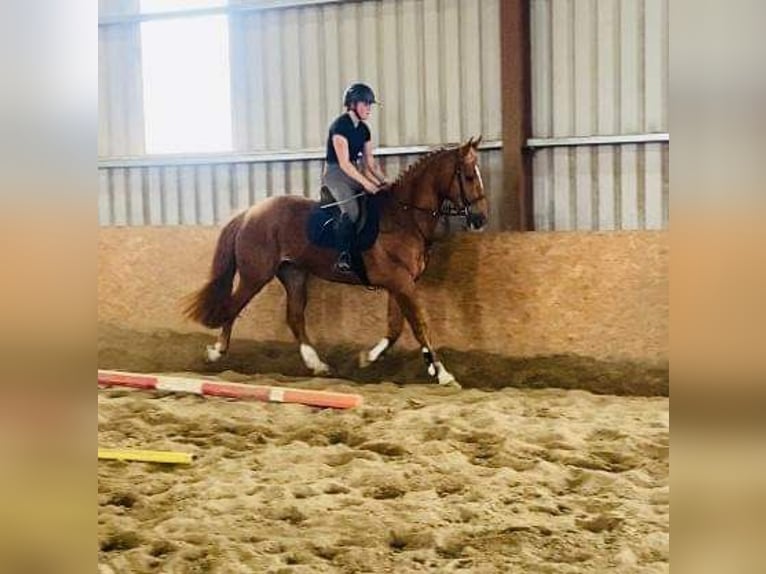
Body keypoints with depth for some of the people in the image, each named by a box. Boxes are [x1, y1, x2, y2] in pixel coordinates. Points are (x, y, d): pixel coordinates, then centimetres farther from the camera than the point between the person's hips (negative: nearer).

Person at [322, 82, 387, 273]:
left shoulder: (364, 129, 10)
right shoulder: (340, 125, -15)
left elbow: (370, 162, 14)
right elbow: (344, 163, -20)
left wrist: (383, 181, 0)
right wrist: (366, 184, -23)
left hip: (355, 172, 9)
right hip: (335, 174, -9)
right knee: (351, 209, -32)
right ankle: (344, 255, -27)